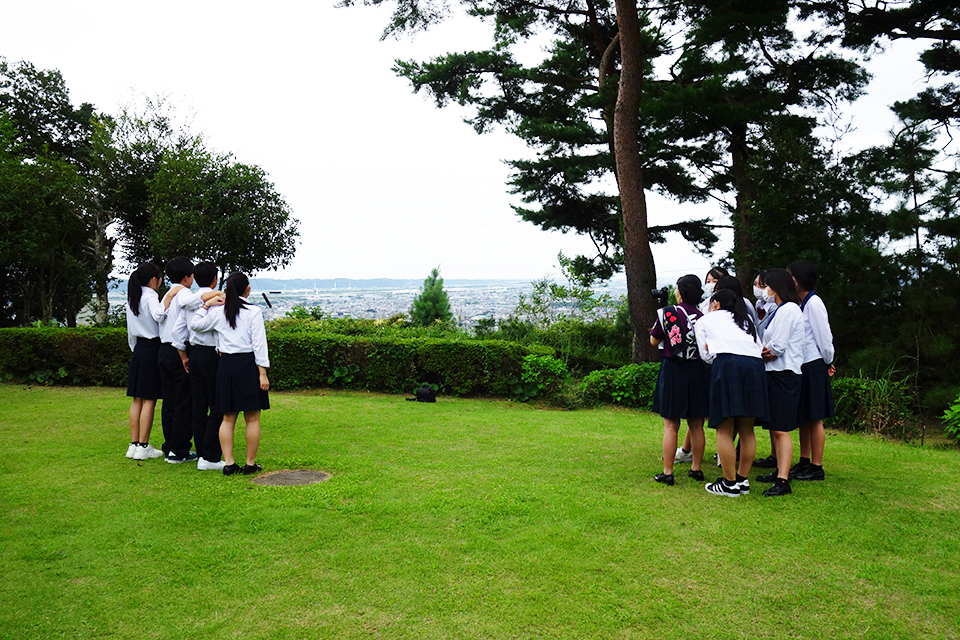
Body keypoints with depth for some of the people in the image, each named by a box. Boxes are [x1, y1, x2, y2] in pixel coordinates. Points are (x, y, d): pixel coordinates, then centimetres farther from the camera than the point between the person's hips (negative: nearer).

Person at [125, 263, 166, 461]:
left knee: (137, 398, 10)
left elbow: (130, 333, 19)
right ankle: (143, 447, 1)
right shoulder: (150, 297, -11)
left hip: (139, 349, 8)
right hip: (153, 349, -8)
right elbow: (159, 315, -33)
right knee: (149, 400, -3)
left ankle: (134, 444, 15)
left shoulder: (132, 298, 14)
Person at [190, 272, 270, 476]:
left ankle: (229, 463, 11)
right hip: (248, 364, -4)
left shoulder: (218, 312, 3)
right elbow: (259, 344, -10)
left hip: (226, 365, 4)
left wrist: (206, 305, 19)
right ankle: (250, 464, 10)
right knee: (252, 419, 5)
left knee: (228, 418, 12)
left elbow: (195, 325, 17)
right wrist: (263, 373, -8)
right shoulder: (254, 312, -7)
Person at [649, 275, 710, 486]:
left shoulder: (667, 313, -7)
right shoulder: (703, 316, -2)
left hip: (673, 371, -2)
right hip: (698, 371, 3)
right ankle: (696, 468, 22)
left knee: (671, 425, 2)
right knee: (696, 425, 13)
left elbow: (654, 341, 3)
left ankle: (667, 472, 4)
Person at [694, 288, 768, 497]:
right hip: (755, 365, 5)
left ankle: (730, 484, 2)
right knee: (746, 429, 11)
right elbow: (759, 347, 21)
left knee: (725, 430, 0)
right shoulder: (746, 319, 32)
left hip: (727, 364, -5)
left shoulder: (704, 321, 22)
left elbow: (706, 355, 15)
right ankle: (743, 480, 18)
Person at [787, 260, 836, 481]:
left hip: (813, 366, -9)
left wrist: (828, 362, -2)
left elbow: (824, 335, -12)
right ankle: (804, 462, 24)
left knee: (814, 418, -2)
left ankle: (816, 467, 5)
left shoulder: (813, 303, -13)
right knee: (803, 417, 14)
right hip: (800, 366, 9)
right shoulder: (798, 304, 12)